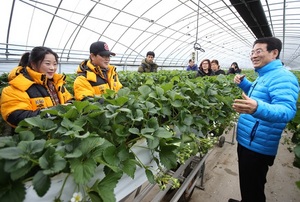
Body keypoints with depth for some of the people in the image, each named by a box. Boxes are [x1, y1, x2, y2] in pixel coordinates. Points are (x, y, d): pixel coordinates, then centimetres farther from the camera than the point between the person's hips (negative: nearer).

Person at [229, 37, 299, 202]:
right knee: (247, 185, 28)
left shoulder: (282, 77, -20)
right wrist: (243, 83, 13)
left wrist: (258, 108, -54)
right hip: (246, 141, 10)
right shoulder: (265, 76, 12)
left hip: (258, 147, -10)